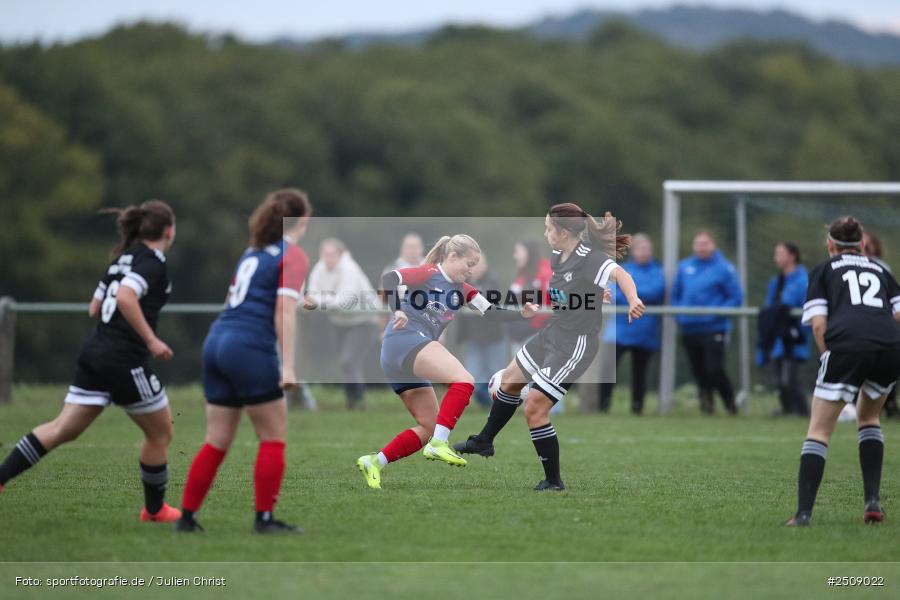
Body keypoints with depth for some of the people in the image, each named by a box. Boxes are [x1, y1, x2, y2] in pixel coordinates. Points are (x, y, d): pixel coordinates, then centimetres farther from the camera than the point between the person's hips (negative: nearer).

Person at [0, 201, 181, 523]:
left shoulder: (123, 258, 16)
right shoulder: (152, 263, -10)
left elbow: (95, 309, 19)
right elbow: (125, 297, -27)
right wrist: (151, 340, -24)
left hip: (95, 352, 8)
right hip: (125, 361, -8)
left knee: (64, 428, 5)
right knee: (161, 432, 11)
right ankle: (155, 508, 21)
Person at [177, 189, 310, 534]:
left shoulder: (253, 252, 19)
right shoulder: (293, 256, -4)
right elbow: (284, 312, -15)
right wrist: (288, 366, -18)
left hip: (217, 341, 8)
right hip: (250, 349, -8)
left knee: (217, 441, 11)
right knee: (273, 438, 4)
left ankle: (187, 517, 11)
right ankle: (264, 519, 3)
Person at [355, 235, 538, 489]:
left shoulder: (462, 290, 20)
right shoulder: (428, 274, -2)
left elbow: (492, 312, 13)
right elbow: (389, 279, -14)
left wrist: (522, 314, -3)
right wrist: (396, 310, -28)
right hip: (405, 340, -10)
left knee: (429, 427, 11)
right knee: (464, 380, -26)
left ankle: (373, 463, 12)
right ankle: (439, 443, -33)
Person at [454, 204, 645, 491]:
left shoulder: (589, 260, -26)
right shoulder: (558, 257, 0)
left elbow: (619, 274, -43)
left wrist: (633, 300, -59)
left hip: (574, 345, -10)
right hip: (551, 334, 10)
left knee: (534, 409, -9)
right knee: (509, 380, 25)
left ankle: (553, 482, 4)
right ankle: (484, 442, 47)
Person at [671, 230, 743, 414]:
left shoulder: (723, 268, -5)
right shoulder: (685, 266, 10)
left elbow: (736, 298, -6)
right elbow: (675, 294, 20)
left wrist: (716, 314, -16)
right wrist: (678, 314, 4)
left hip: (714, 329, -5)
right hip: (689, 329, 5)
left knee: (714, 370, -11)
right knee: (699, 371, 9)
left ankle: (730, 404, 4)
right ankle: (706, 401, 23)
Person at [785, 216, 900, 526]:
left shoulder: (824, 270, 21)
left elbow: (818, 325, 7)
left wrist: (829, 357, 18)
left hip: (847, 344, -3)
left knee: (819, 429, 4)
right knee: (868, 417, 27)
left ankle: (803, 512, -8)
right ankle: (872, 500, 14)